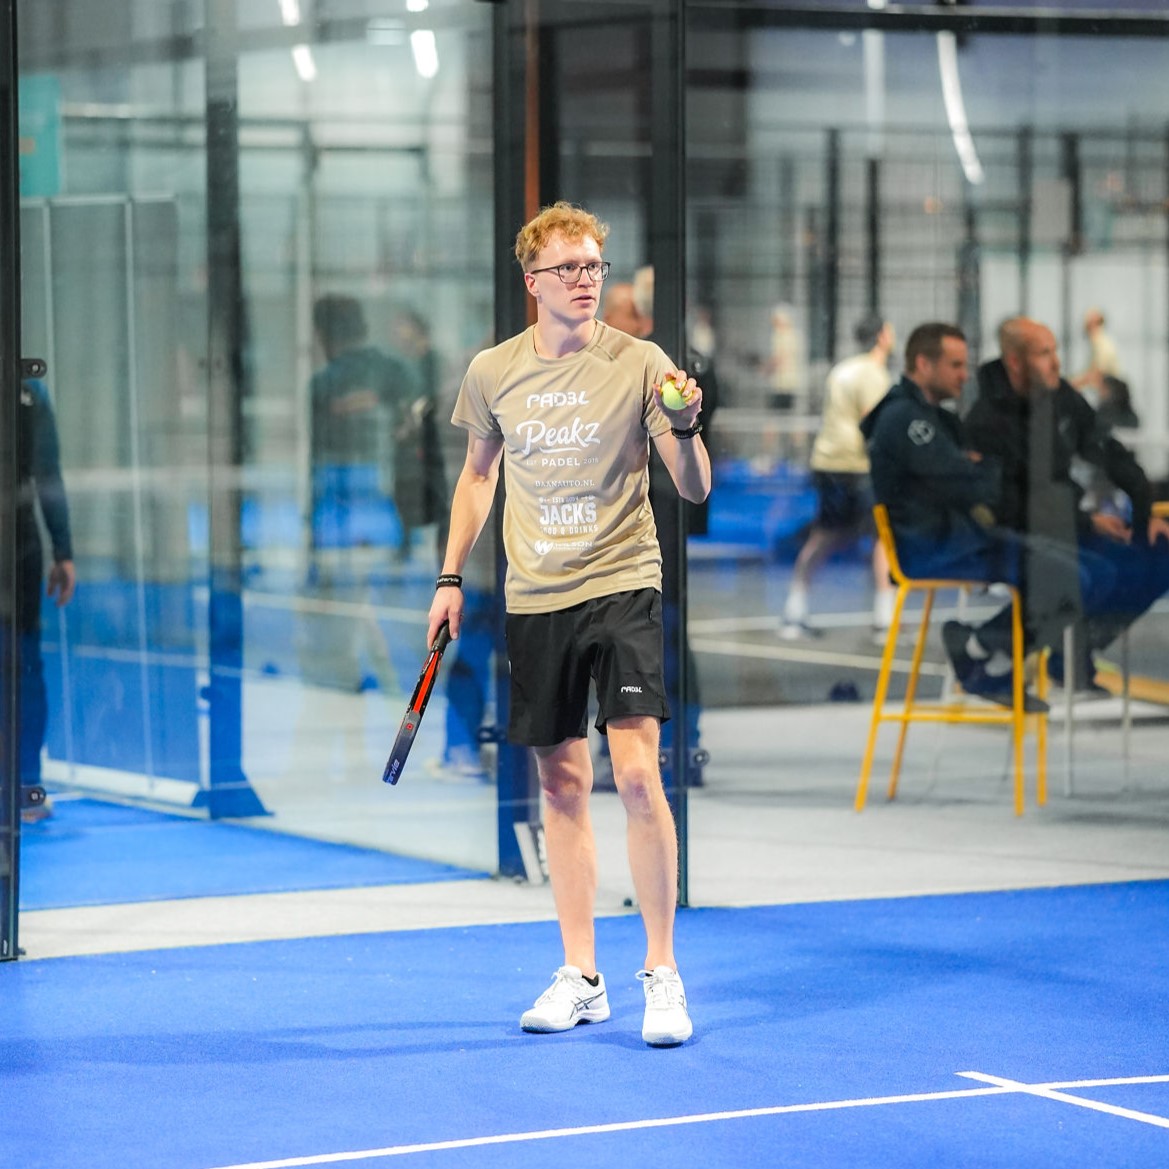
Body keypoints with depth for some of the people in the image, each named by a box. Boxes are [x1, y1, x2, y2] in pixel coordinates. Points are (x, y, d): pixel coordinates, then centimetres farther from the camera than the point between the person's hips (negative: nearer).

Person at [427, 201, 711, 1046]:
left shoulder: (640, 365, -5)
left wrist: (684, 428, -26)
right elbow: (478, 474, 20)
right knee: (562, 785, 8)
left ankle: (663, 972, -3)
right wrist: (451, 578, 16)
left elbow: (695, 489, -6)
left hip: (622, 586, -3)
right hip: (534, 598, 3)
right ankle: (581, 977, 16)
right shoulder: (493, 373, 5)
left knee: (637, 774, -13)